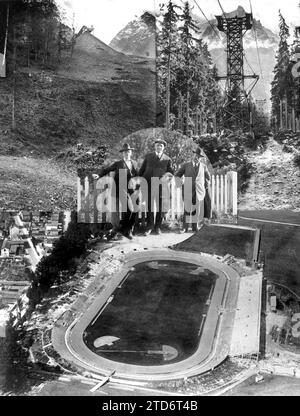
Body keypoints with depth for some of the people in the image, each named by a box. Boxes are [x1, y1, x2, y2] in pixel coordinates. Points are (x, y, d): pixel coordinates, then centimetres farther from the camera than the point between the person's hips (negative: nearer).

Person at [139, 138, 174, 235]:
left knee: (160, 207, 5)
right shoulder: (148, 156, 12)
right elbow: (142, 170, 13)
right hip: (148, 184, 0)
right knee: (149, 206, 1)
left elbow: (171, 172, 11)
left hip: (161, 186, 0)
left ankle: (158, 227, 17)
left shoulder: (167, 159, 8)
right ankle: (150, 226, 12)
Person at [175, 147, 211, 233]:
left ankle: (195, 226, 13)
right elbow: (177, 175, 12)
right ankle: (185, 227, -2)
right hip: (188, 191, -1)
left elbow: (208, 178, 22)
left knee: (197, 210, 2)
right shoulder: (186, 165, 7)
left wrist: (206, 187, 15)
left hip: (199, 191, 1)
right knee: (187, 210, -8)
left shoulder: (204, 166, 10)